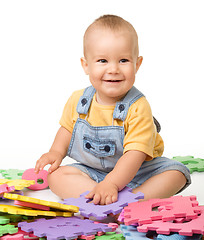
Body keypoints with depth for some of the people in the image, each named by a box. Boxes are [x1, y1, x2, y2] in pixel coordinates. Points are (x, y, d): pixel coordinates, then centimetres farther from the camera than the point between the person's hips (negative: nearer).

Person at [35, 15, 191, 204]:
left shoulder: (138, 108, -24)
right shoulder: (78, 101, -8)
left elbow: (135, 153, -31)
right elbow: (67, 128, 13)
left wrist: (111, 183, -44)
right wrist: (56, 152, -6)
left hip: (136, 172, -3)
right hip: (91, 171, 3)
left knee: (177, 172, -23)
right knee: (56, 176, -19)